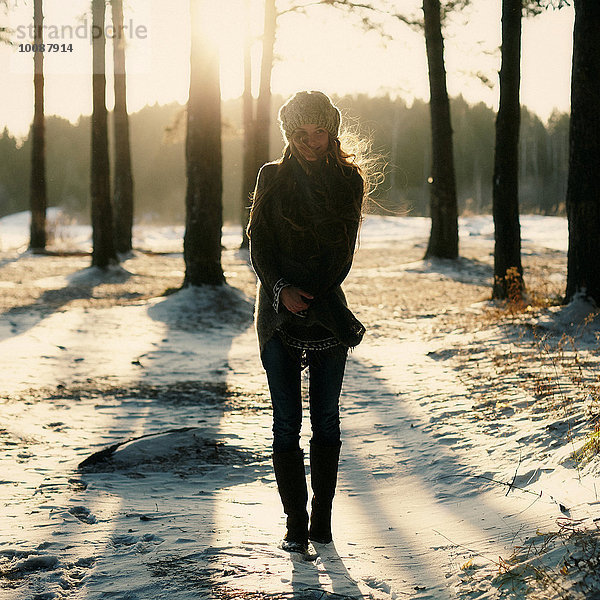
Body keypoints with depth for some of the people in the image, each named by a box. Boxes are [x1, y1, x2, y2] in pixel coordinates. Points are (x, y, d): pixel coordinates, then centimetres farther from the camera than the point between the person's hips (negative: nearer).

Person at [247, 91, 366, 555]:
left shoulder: (349, 182, 5)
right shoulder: (272, 178, 5)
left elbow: (343, 253, 1)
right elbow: (259, 243, 0)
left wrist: (311, 297, -11)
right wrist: (282, 289, -16)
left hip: (328, 312, 1)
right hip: (279, 313, 0)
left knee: (327, 420, 4)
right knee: (287, 423, -3)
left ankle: (322, 518, 12)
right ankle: (296, 523, 2)